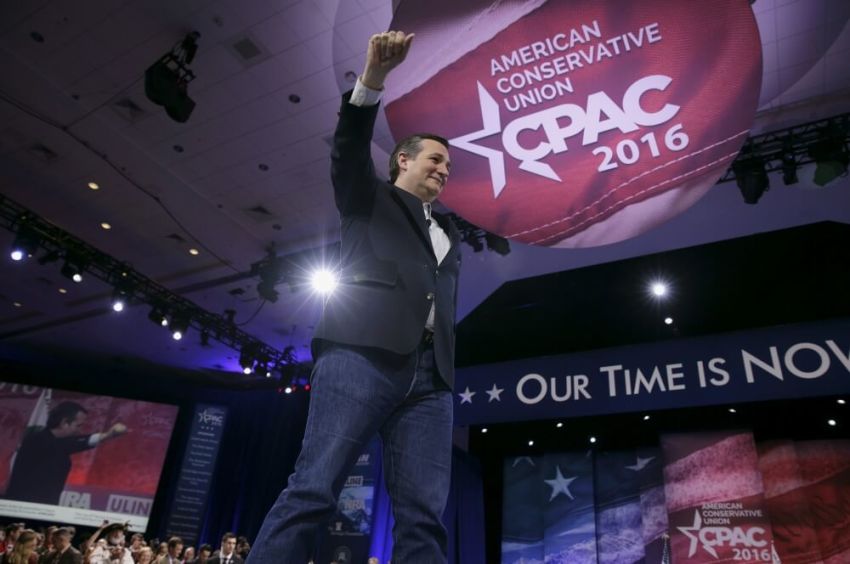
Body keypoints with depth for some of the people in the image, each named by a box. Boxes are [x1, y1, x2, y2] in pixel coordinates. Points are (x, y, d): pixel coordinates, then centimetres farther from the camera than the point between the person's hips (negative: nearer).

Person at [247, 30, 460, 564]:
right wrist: (374, 77, -13)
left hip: (430, 372, 5)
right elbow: (350, 148, 3)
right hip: (365, 353, -4)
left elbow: (446, 302, 24)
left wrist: (447, 371, 12)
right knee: (313, 491, -13)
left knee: (424, 516, -6)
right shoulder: (370, 199, 22)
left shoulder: (450, 234, 32)